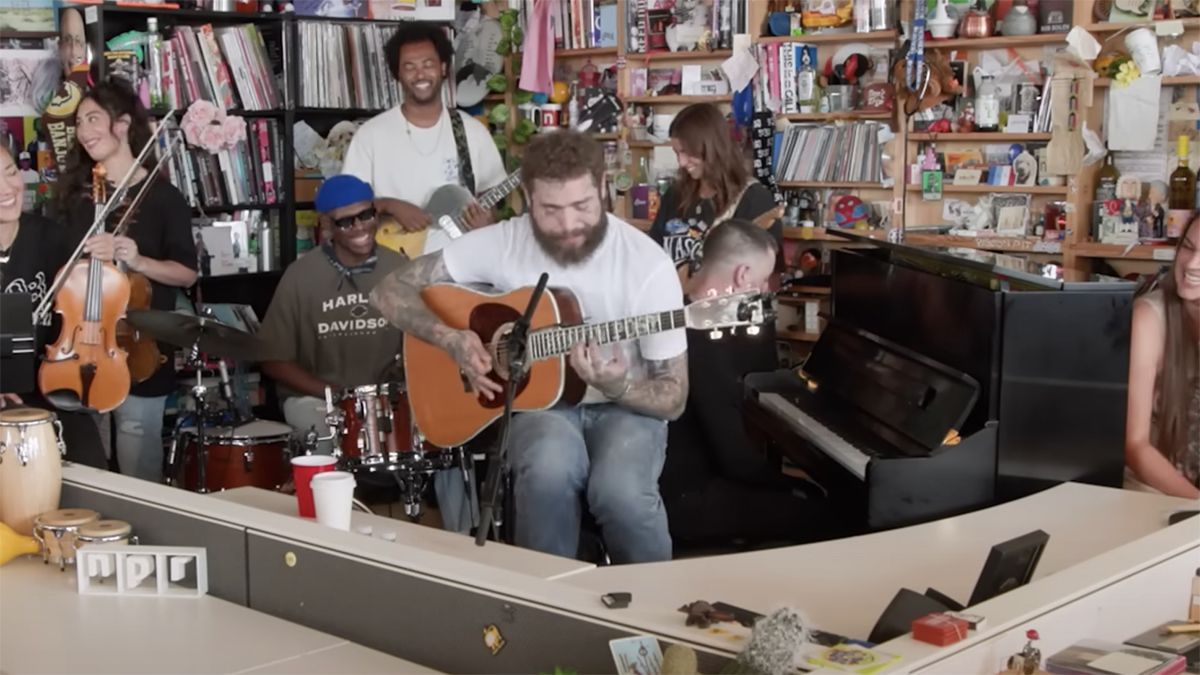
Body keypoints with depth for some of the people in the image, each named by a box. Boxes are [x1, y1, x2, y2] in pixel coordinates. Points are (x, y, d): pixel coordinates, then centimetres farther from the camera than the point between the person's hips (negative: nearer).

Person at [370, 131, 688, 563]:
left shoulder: (647, 264, -14)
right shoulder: (502, 243, -9)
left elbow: (674, 398, -9)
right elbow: (390, 292, -4)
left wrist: (617, 388, -30)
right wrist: (452, 339, -20)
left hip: (626, 408, -1)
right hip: (539, 402, 1)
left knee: (620, 491, -34)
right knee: (549, 471, -35)